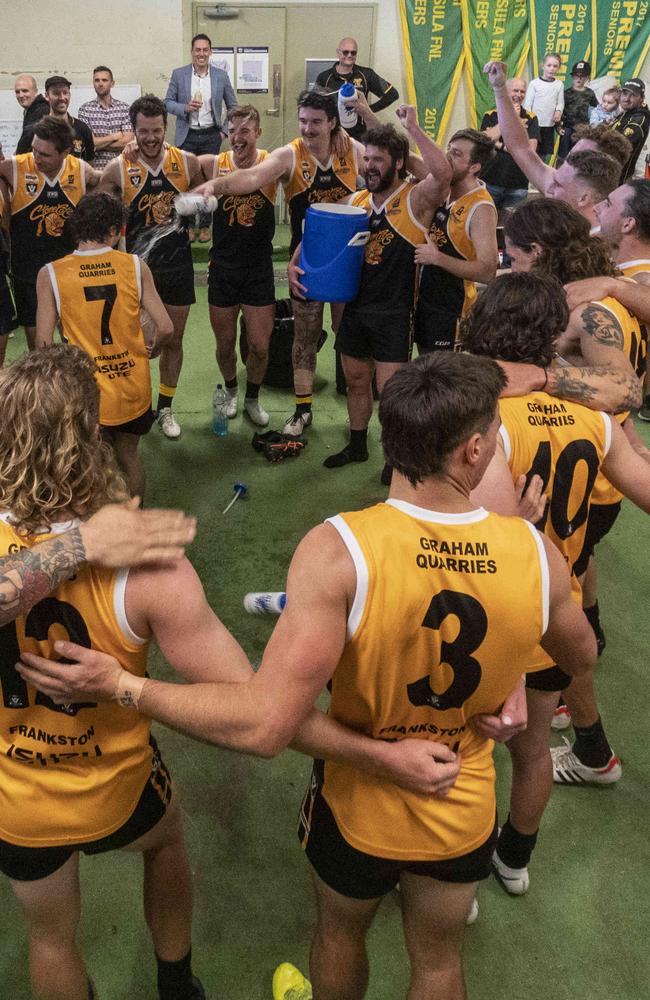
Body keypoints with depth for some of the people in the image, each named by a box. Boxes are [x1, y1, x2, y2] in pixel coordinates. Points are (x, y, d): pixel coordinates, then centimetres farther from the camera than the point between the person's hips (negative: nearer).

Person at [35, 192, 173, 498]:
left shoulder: (50, 274, -9)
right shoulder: (135, 266, -6)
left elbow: (44, 344, -9)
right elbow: (165, 328, -6)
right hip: (134, 389, 2)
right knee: (128, 457, 23)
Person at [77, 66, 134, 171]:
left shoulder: (124, 107, 7)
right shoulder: (85, 109, 5)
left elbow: (128, 142, -3)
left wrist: (99, 143, -4)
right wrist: (115, 136, -1)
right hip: (95, 167, -1)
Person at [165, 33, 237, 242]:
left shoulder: (221, 76, 3)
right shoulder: (179, 74, 1)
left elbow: (233, 106, 11)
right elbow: (168, 102, 4)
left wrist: (225, 131, 3)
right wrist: (185, 108, -15)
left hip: (211, 136, 0)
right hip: (186, 136, 0)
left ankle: (205, 226, 13)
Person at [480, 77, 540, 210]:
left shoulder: (531, 118, 6)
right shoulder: (490, 115, 6)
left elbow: (530, 150, -5)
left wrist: (500, 145, -9)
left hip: (518, 185, 0)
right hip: (491, 181, 0)